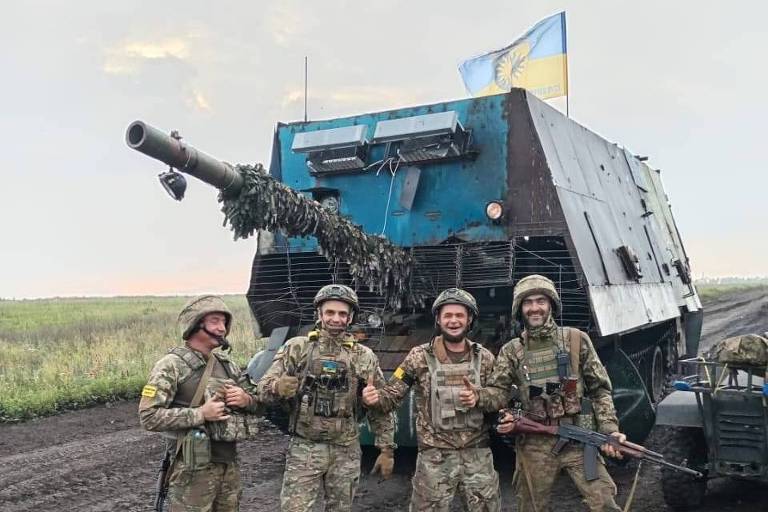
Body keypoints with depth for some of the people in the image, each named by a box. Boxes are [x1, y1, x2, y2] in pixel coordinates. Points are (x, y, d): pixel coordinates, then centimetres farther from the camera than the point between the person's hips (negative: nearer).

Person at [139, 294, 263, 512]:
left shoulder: (226, 364, 9)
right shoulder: (172, 365, -11)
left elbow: (258, 403, 16)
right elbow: (149, 417, -18)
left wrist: (246, 400, -8)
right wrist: (200, 414, -22)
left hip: (230, 465, 6)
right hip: (194, 468, -6)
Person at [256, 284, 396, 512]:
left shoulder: (365, 357, 3)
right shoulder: (296, 347, -1)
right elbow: (263, 386, -5)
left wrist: (387, 449, 3)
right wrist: (277, 387, -28)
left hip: (346, 451, 2)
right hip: (304, 448, -1)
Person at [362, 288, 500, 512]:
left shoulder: (484, 358, 2)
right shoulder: (420, 356, -5)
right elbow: (391, 396, -5)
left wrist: (478, 399, -14)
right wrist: (374, 397, -27)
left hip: (478, 454, 2)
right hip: (434, 456, -2)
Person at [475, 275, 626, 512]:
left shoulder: (576, 340, 2)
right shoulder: (511, 351, 5)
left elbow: (600, 389, 5)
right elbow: (499, 392, -4)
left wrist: (610, 429, -6)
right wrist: (477, 396, -26)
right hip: (534, 444, 1)